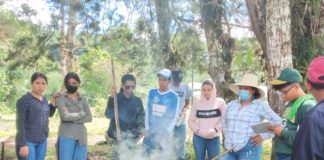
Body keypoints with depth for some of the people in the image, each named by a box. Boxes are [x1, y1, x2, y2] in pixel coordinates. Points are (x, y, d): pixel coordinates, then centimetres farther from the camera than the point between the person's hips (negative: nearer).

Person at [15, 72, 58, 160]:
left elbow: (49, 114, 26)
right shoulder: (24, 100, -10)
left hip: (42, 141, 7)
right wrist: (23, 144, -18)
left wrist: (53, 102, 8)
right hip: (28, 141, -7)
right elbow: (20, 122, -13)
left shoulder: (44, 100, 10)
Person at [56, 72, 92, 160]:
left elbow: (89, 118, 3)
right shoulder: (61, 98, -1)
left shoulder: (83, 99, 11)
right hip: (66, 136, -4)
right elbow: (65, 116, -15)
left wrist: (74, 119, -10)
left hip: (81, 136, 4)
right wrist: (81, 114, -2)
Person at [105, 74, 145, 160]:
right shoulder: (115, 98, -3)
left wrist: (141, 128, -6)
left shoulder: (137, 100, 7)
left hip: (132, 137, 3)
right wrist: (112, 99, -29)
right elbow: (108, 114, -14)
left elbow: (141, 116, 13)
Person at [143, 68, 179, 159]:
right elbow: (147, 111, 9)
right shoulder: (152, 93, 5)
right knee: (147, 155, 8)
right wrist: (147, 128, 2)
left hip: (165, 133, -3)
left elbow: (175, 117, -2)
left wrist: (167, 132, -10)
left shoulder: (173, 96, -4)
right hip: (151, 132, 3)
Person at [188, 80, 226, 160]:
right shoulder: (197, 103, 0)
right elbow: (191, 121, 3)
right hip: (198, 138, 1)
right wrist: (198, 130, -13)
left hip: (214, 139, -1)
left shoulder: (220, 102, -4)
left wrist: (215, 129, -20)